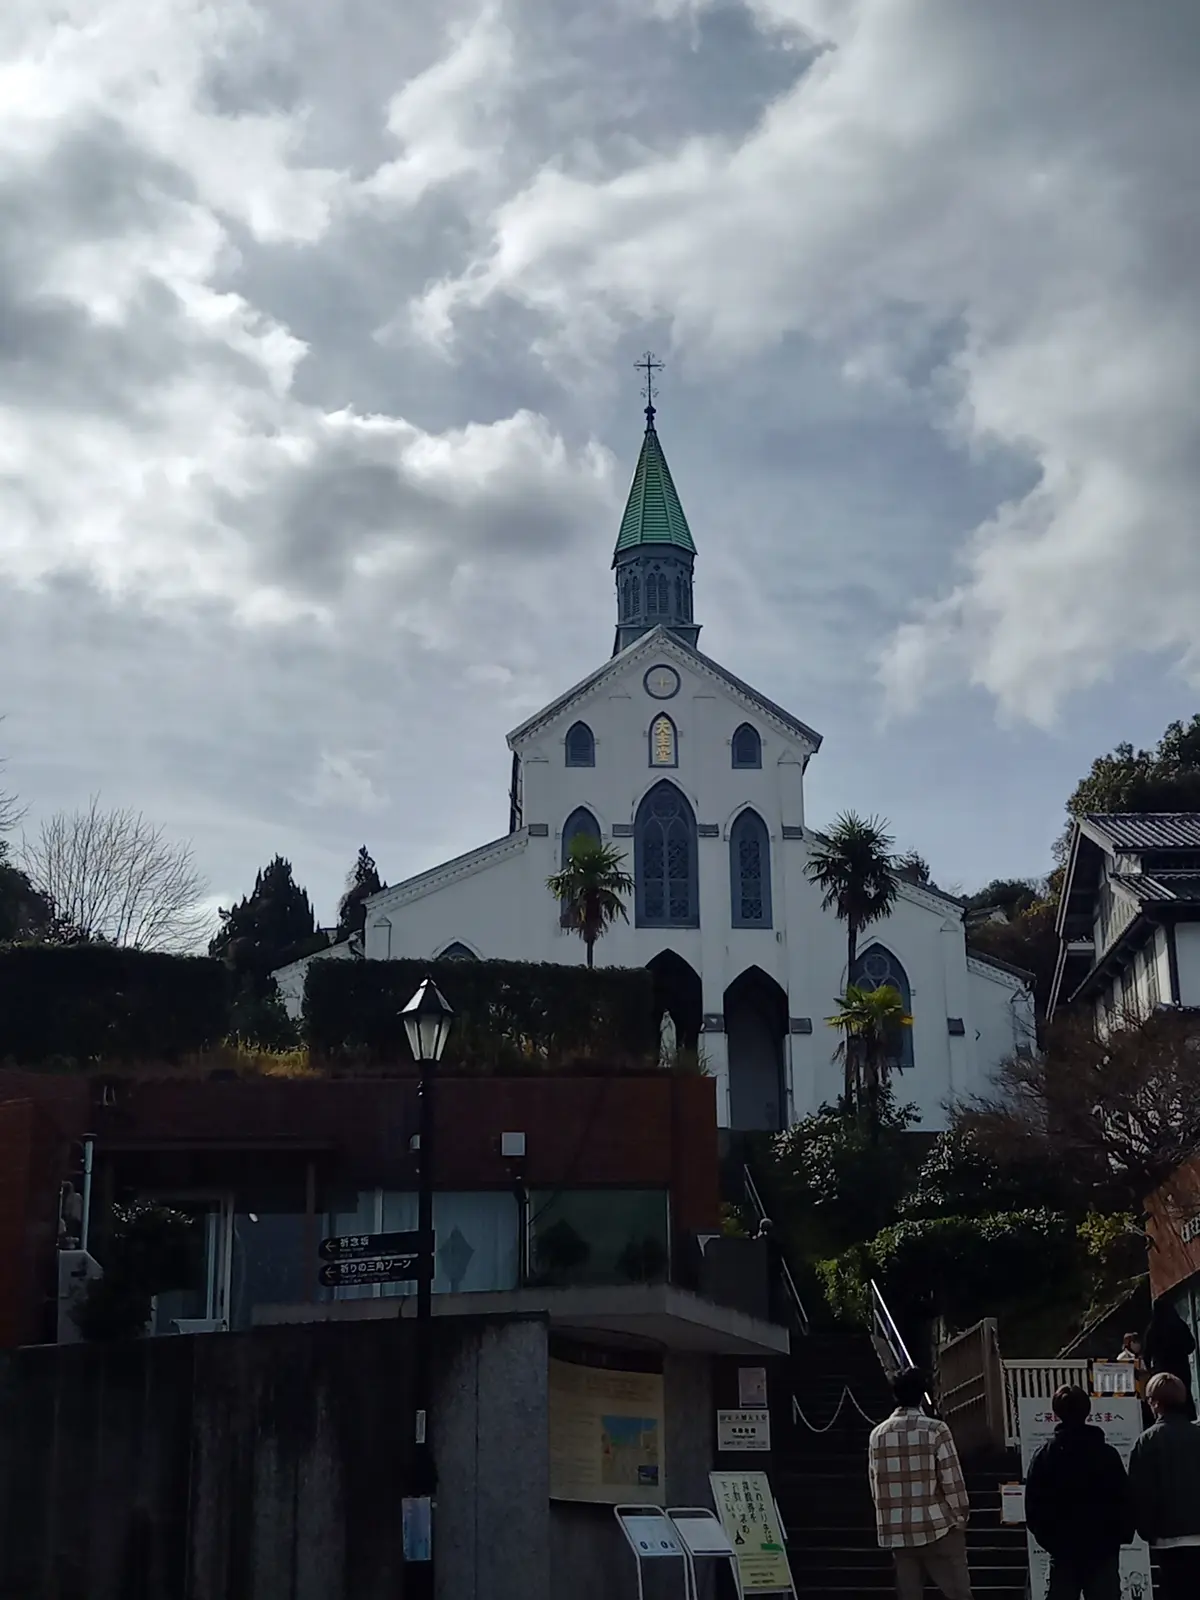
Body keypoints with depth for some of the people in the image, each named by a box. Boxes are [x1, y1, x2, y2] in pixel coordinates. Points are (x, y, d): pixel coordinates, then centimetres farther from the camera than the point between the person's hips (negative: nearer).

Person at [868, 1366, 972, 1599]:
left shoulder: (878, 1435, 5)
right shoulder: (935, 1430, -8)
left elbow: (875, 1486, 8)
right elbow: (952, 1481, -8)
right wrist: (961, 1517, 5)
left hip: (897, 1532, 4)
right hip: (937, 1527, -4)